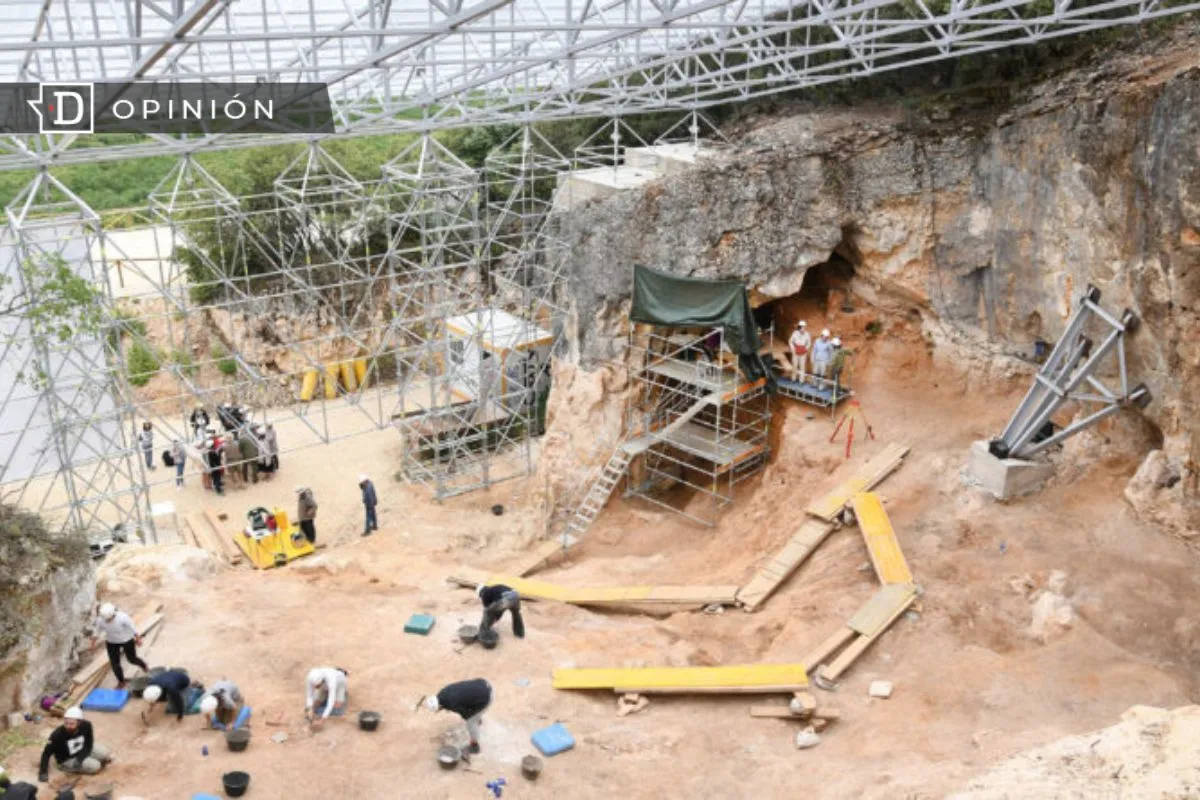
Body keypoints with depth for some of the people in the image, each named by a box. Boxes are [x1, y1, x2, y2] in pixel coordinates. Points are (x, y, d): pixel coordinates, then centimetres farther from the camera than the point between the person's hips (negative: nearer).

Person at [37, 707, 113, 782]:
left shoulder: (86, 726, -23)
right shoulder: (57, 735, -30)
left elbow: (88, 745, -11)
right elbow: (46, 753, -21)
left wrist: (80, 759, -23)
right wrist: (43, 772, -23)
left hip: (83, 751, 4)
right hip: (67, 759, -3)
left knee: (104, 753, -15)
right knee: (94, 766, -20)